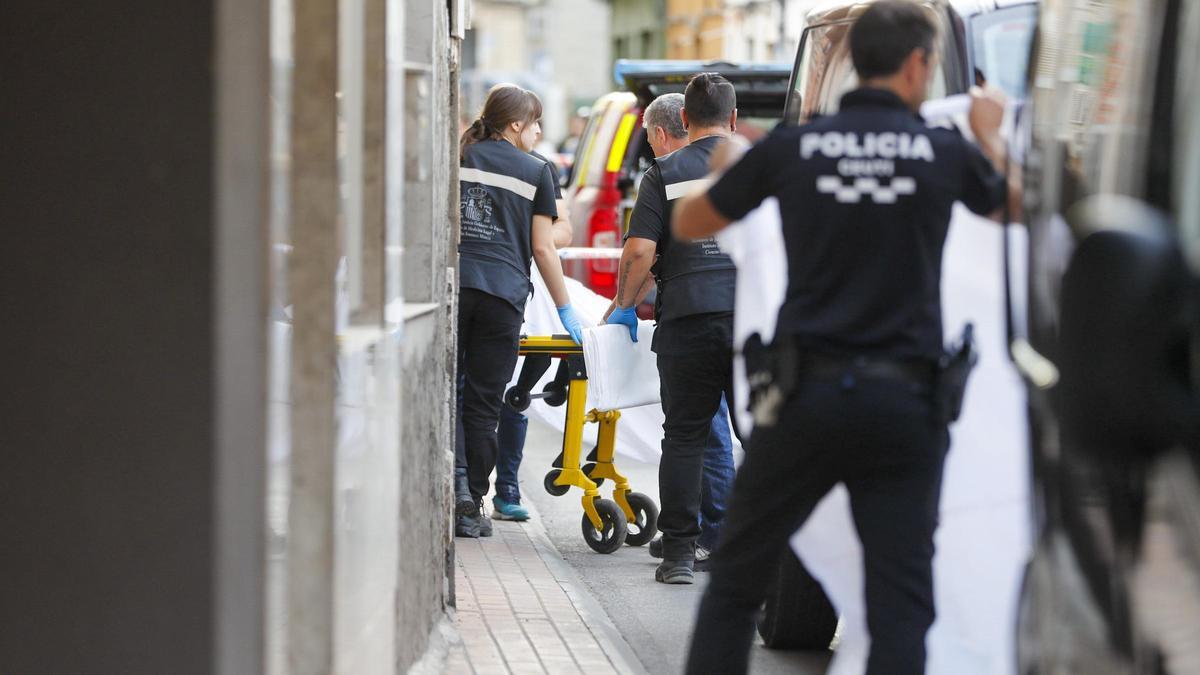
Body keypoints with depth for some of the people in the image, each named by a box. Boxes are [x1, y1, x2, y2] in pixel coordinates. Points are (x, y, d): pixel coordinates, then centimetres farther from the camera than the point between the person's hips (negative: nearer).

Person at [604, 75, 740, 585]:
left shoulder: (665, 173, 4)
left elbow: (640, 251, -3)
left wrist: (624, 306, 11)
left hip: (688, 318, -1)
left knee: (684, 437, 5)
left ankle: (679, 552, 2)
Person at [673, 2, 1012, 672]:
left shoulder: (791, 147, -1)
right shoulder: (946, 152, 0)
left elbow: (689, 224, 12)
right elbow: (1009, 203, 24)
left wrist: (728, 161, 28)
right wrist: (990, 134, 41)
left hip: (809, 392, 0)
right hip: (903, 402, 0)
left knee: (735, 580, 12)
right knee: (901, 602, 2)